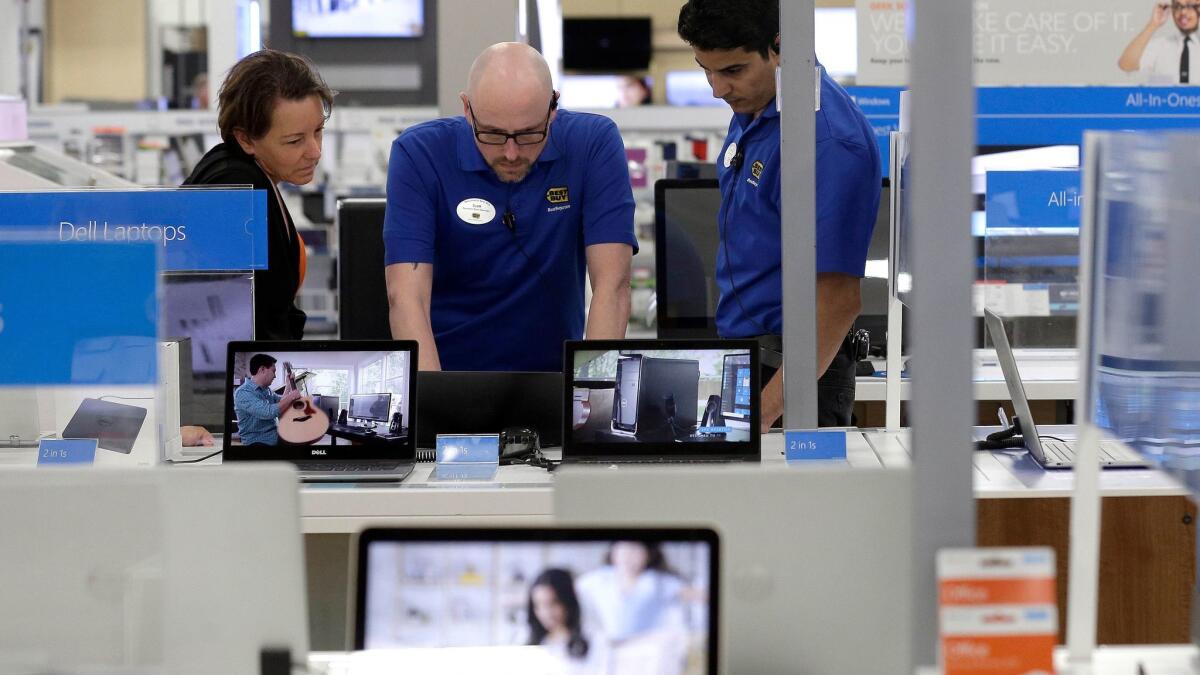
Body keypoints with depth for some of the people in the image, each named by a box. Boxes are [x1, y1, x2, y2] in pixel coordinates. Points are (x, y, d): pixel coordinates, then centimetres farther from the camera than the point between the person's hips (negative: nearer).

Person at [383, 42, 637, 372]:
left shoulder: (594, 144, -9)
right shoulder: (419, 154, -12)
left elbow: (611, 283, -14)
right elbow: (406, 296, -19)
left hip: (555, 372, 1)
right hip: (444, 370, -1)